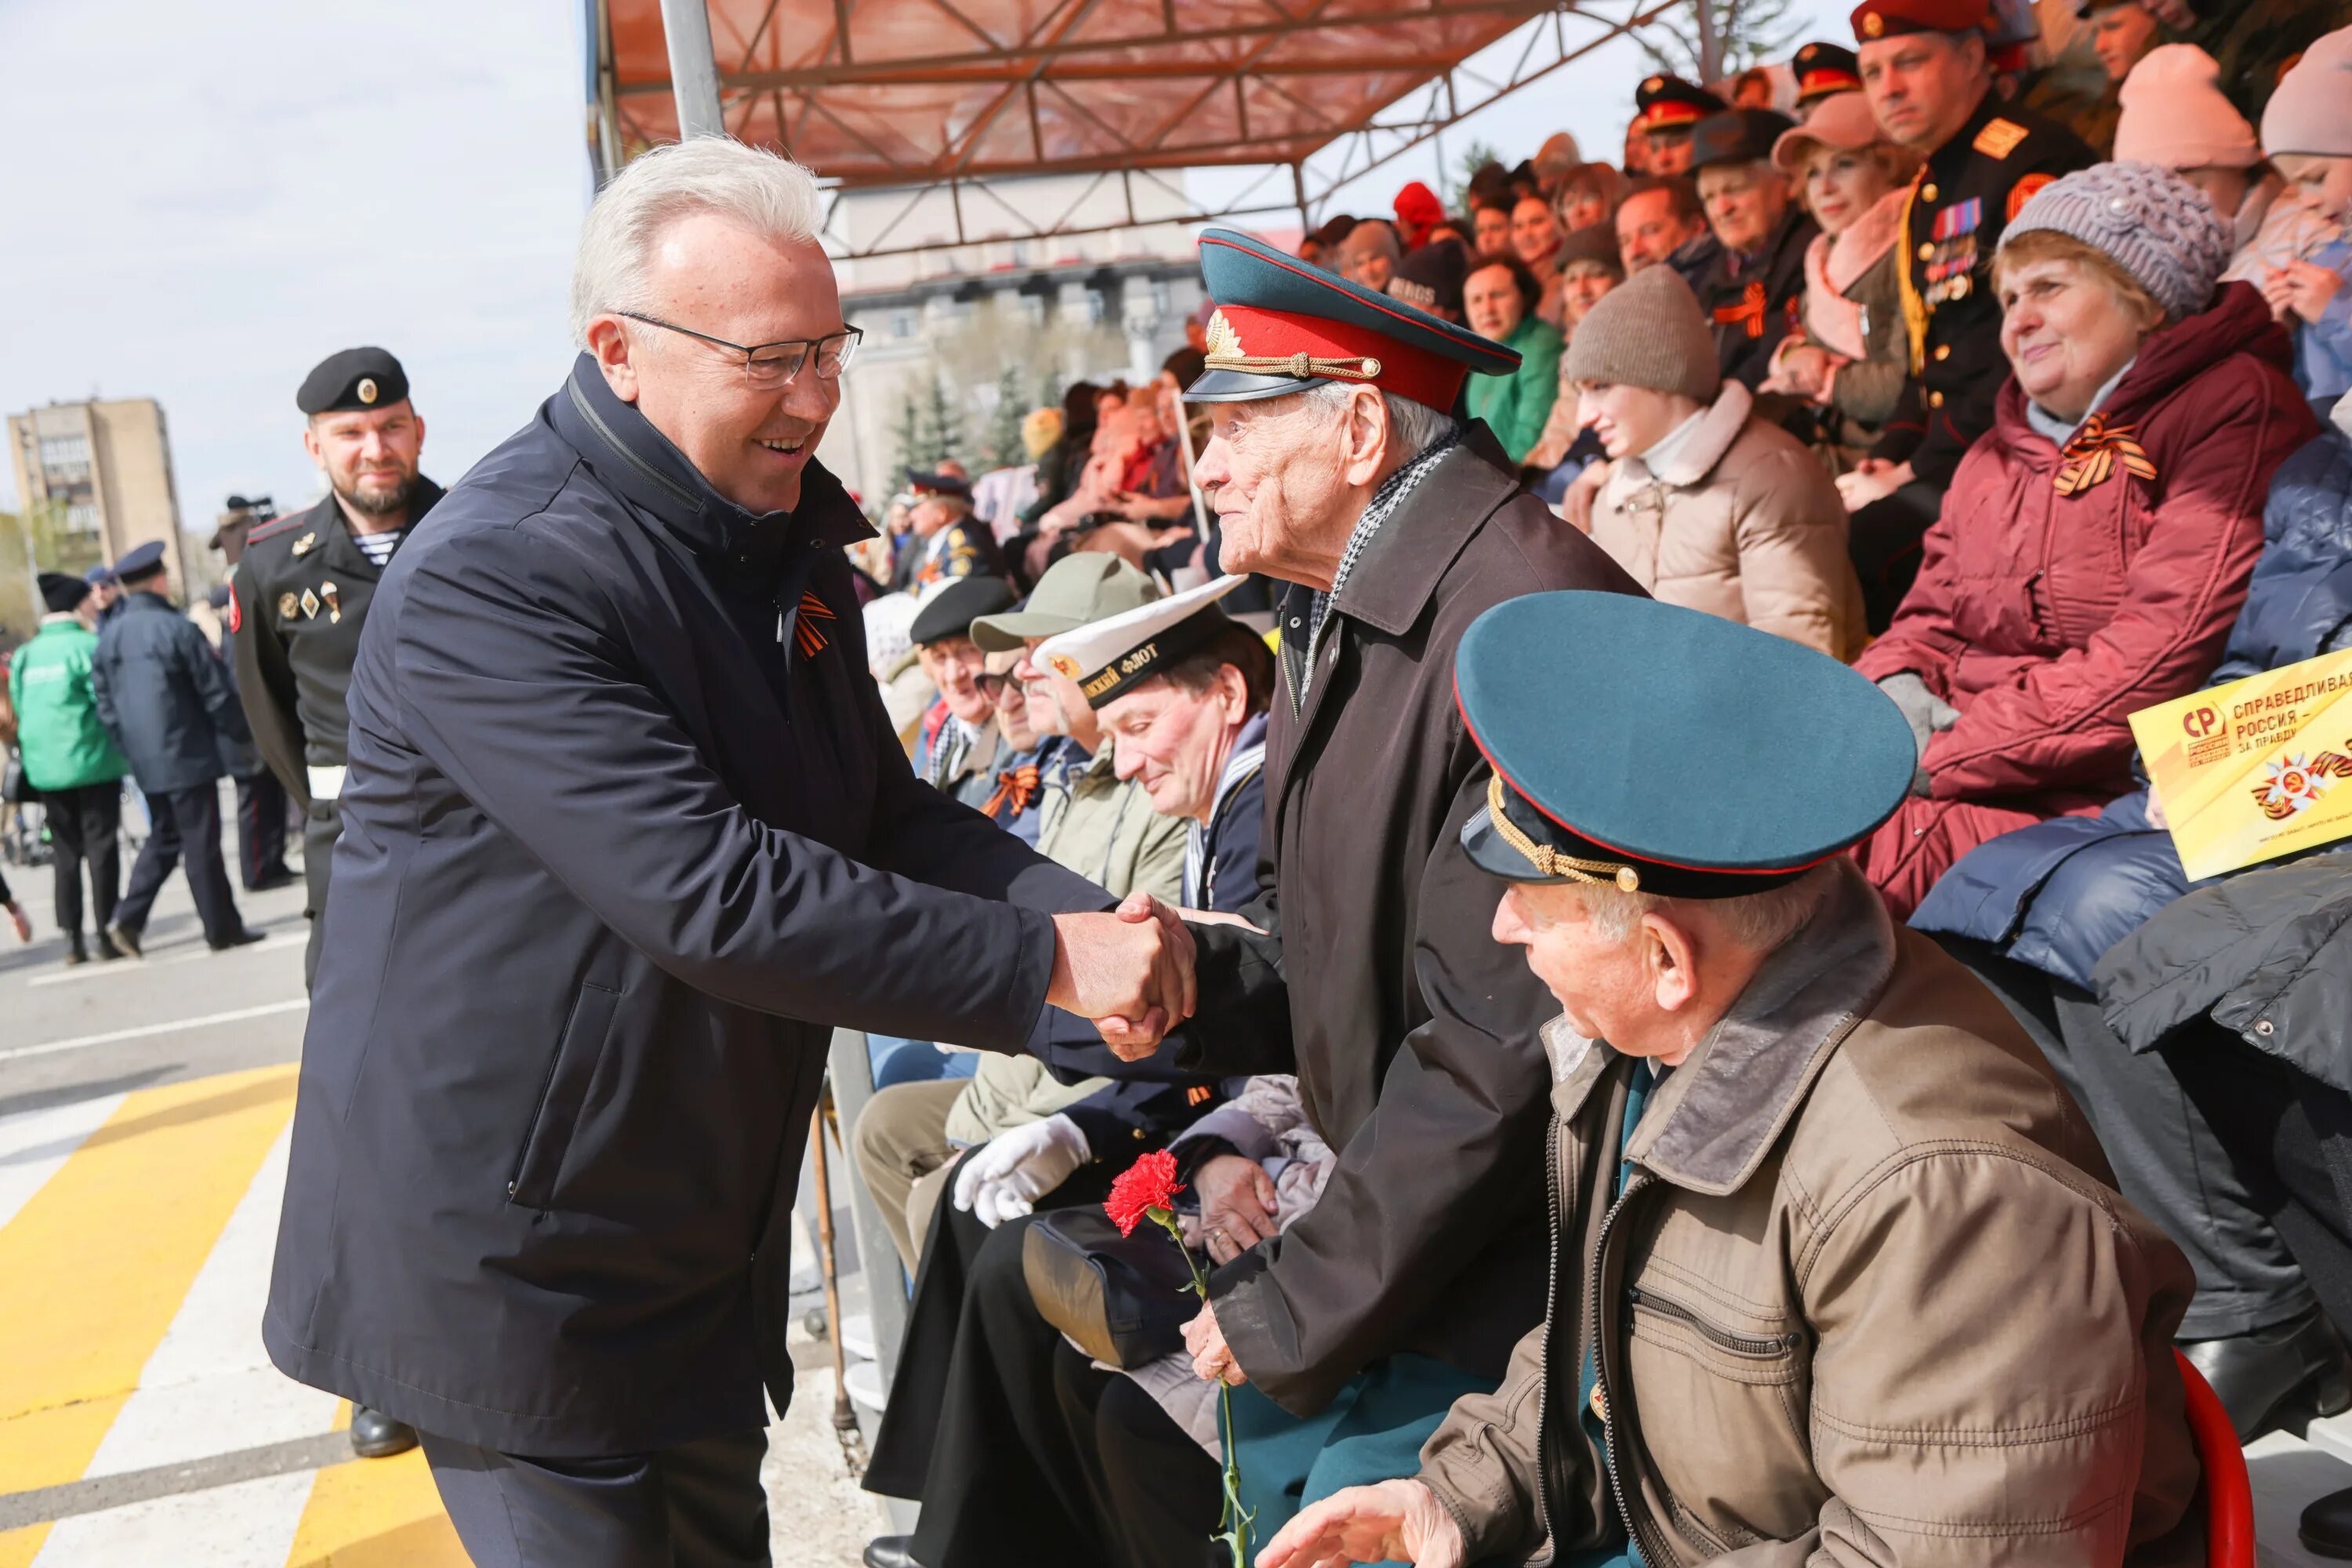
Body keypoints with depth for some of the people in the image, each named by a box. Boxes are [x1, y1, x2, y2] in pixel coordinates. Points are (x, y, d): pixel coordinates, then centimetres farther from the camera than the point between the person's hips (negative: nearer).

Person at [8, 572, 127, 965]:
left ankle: (72, 938, 11)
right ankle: (103, 932, 1)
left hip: (45, 768, 6)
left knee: (65, 854, 11)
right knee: (101, 848, 1)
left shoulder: (24, 656, 9)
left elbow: (19, 711, 14)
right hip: (92, 764, -6)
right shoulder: (87, 646, -10)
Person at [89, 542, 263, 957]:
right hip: (186, 755, -6)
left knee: (163, 838, 19)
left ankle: (127, 919, 9)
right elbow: (216, 693, -11)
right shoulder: (176, 628, -13)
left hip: (145, 762, 6)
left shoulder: (108, 637, 6)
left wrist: (129, 747, 19)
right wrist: (243, 733, 1)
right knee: (202, 844, 1)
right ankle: (222, 928, 8)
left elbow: (104, 703, 11)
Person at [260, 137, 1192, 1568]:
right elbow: (712, 894, -31)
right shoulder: (490, 583, -24)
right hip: (512, 1262, -8)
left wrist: (1087, 914, -13)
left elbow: (887, 815, 6)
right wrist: (1042, 964, -27)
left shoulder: (783, 547, 5)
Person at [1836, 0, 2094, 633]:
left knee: (1862, 552, -26)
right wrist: (1886, 461, 8)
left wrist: (1921, 471, -14)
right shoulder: (1926, 193, 20)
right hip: (1945, 461, 9)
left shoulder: (2032, 162, -9)